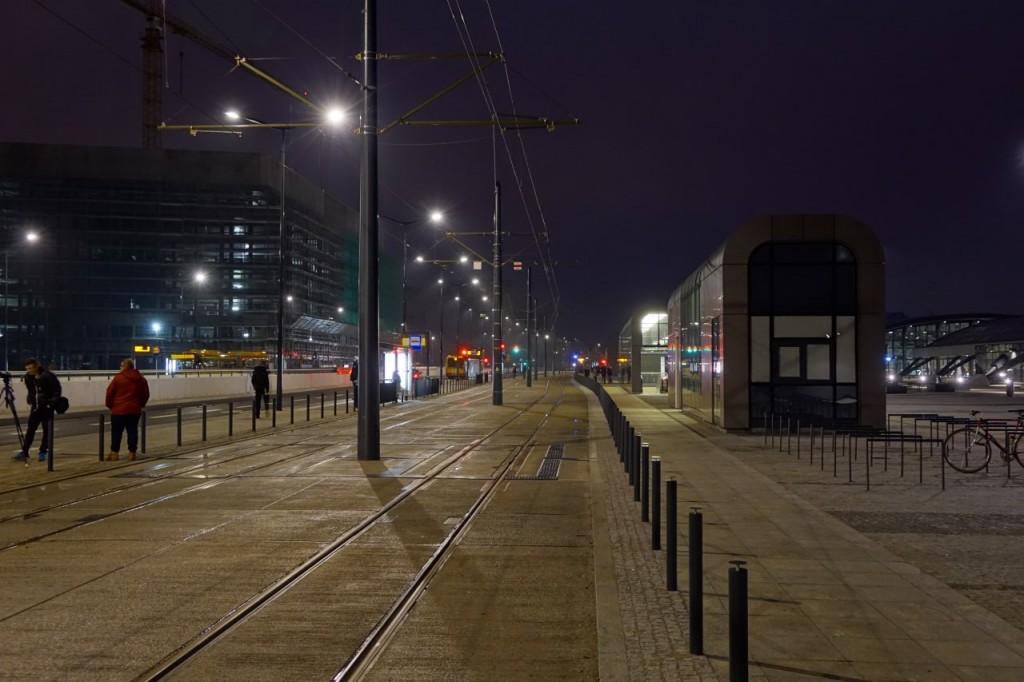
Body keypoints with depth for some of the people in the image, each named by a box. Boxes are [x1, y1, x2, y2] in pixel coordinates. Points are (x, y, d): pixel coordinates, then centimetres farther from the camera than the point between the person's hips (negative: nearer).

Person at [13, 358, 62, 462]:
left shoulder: (48, 376, -17)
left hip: (47, 407, -5)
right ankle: (24, 452, 4)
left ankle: (43, 452, 10)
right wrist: (30, 402, 4)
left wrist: (52, 402, -17)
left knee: (47, 430, 0)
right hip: (36, 407, 5)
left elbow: (57, 390, -10)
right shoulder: (28, 377, 0)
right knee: (30, 429, 2)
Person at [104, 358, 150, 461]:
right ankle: (132, 452, 6)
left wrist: (109, 405, 9)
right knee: (132, 431, 7)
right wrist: (140, 405, 23)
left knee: (116, 432, 4)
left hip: (119, 410, -4)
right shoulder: (141, 379, 8)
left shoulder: (118, 378, -7)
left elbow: (110, 393, -4)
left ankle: (114, 453, 5)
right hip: (135, 410, 4)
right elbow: (146, 395, 13)